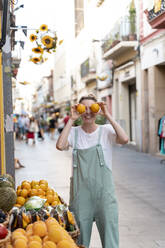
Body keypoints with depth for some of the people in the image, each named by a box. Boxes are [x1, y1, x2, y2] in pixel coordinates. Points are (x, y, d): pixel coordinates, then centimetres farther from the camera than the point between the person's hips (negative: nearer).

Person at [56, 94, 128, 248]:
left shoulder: (106, 130, 2)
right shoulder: (74, 132, 4)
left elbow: (124, 139, -18)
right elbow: (60, 146, -16)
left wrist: (108, 116, -13)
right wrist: (71, 120, -11)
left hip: (104, 191, -1)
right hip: (80, 192, 1)